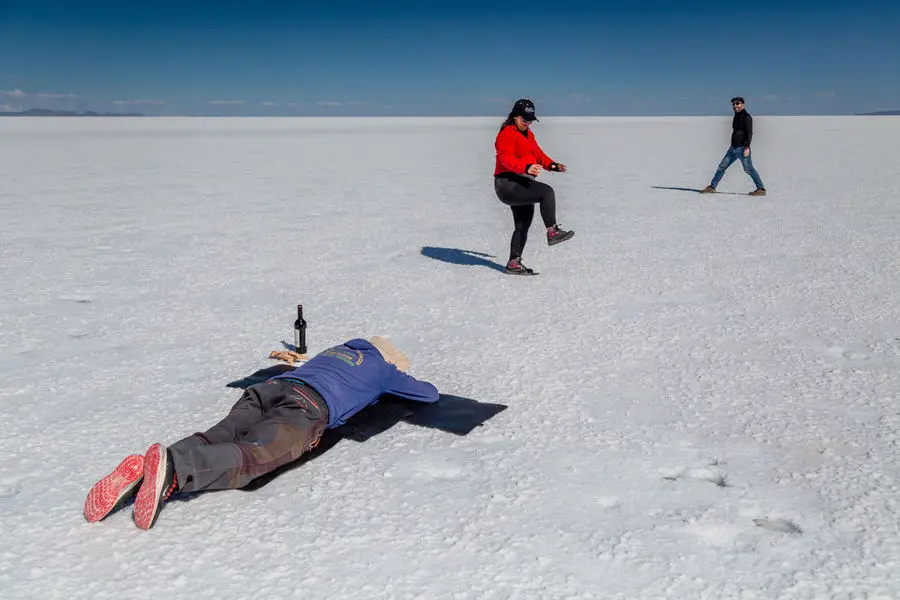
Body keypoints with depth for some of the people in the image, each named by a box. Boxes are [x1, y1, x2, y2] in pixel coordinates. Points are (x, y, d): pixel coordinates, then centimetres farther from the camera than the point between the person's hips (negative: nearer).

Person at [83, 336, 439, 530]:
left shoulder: (337, 350, 45)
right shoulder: (381, 367, 29)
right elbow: (431, 395, 40)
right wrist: (407, 383, 61)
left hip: (271, 386, 7)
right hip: (308, 406, -7)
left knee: (212, 442, -14)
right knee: (250, 457, -29)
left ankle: (141, 470, -41)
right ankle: (171, 466, -57)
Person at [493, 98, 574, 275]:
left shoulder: (528, 135, 21)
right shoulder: (507, 133, -9)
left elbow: (538, 154, 18)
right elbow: (506, 158, -23)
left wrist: (552, 165, -2)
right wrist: (526, 167, -39)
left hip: (522, 186, 11)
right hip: (508, 184, -11)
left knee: (523, 225, 13)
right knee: (547, 192, -26)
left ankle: (514, 263, 19)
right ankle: (552, 232, -24)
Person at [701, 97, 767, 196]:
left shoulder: (746, 117, -9)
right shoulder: (736, 117, 18)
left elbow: (749, 133, -16)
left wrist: (747, 147, -23)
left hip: (742, 148, -9)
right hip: (733, 148, 9)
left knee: (748, 169, -7)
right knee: (722, 166, 7)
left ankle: (761, 189, 0)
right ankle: (712, 187, 13)